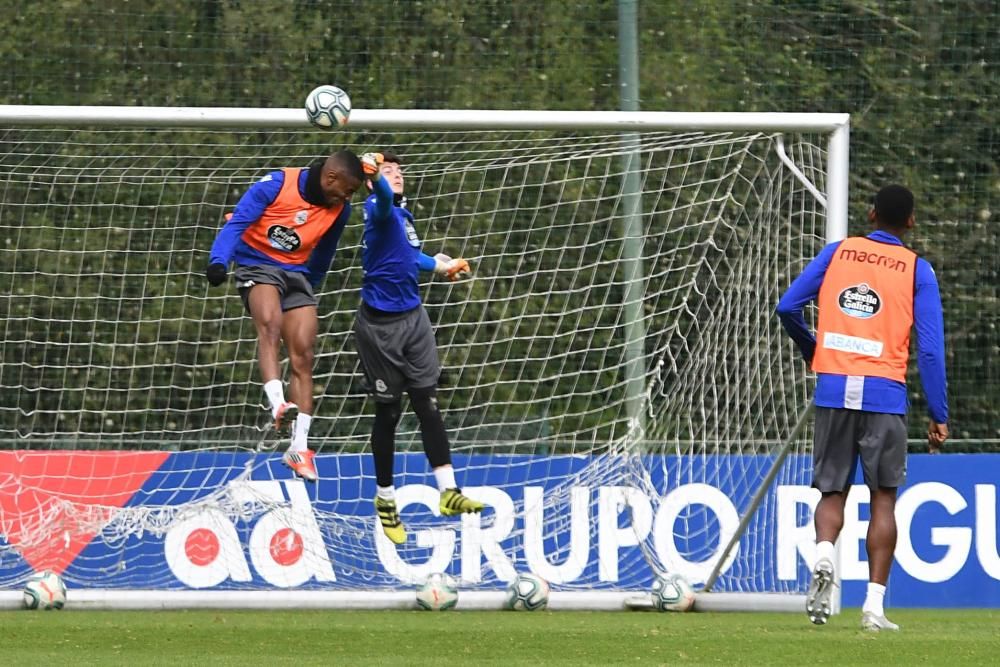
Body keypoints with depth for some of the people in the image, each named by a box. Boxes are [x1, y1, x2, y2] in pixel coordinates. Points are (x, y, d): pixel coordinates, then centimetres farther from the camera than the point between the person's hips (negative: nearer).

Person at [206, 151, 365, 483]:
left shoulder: (338, 209, 3)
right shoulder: (276, 185, -14)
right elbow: (237, 222, -17)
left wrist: (311, 286, 28)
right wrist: (219, 260, -30)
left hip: (297, 274, 5)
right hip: (257, 265, -5)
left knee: (303, 358, -5)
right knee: (270, 324, -34)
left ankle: (298, 447, -5)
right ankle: (278, 406, -49)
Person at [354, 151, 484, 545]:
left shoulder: (404, 215, 13)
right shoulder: (381, 210, -12)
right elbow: (383, 198, -38)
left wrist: (442, 266, 49)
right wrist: (375, 175, -61)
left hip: (413, 319, 7)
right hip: (380, 323, -7)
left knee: (428, 403, -2)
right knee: (388, 411, 3)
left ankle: (448, 490, -5)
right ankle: (385, 498, 16)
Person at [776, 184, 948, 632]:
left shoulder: (838, 252, 9)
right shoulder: (917, 270, 4)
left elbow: (788, 307, 6)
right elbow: (931, 348, -1)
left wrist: (813, 352, 25)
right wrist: (938, 417, 3)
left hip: (833, 390, 2)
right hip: (884, 393, -2)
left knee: (832, 491, 10)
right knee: (883, 497, 5)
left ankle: (824, 556, -20)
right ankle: (875, 605, 0)